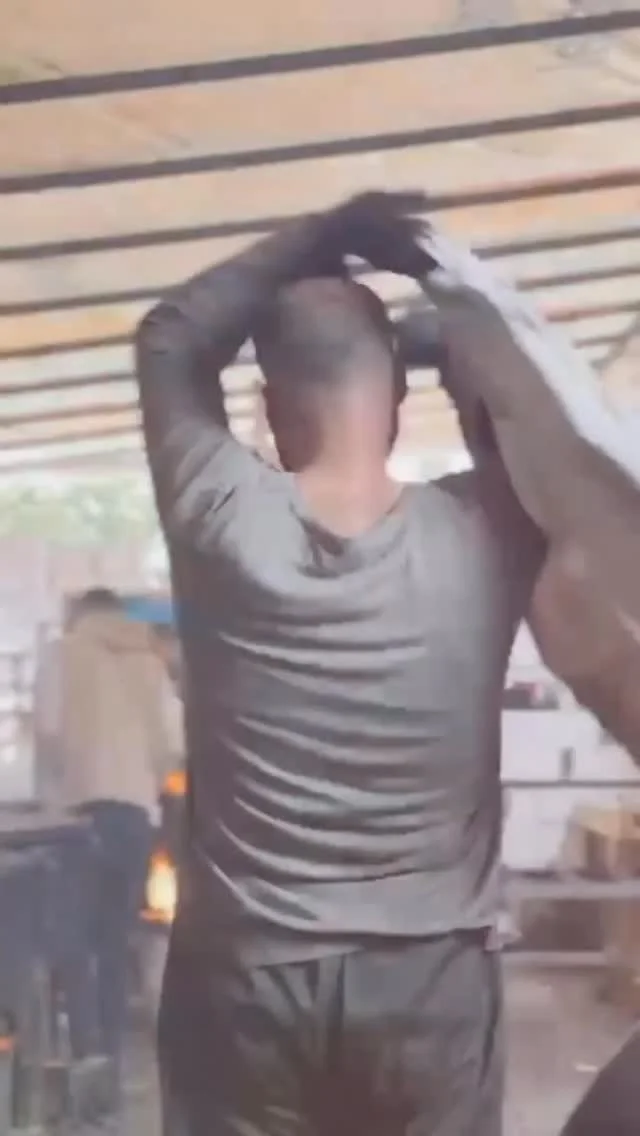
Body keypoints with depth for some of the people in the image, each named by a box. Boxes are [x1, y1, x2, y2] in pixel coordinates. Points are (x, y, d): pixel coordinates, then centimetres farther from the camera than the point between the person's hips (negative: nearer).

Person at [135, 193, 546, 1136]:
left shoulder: (222, 524, -11)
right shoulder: (477, 537, -9)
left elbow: (170, 339, 6)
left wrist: (323, 236, 5)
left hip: (244, 979, 0)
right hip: (430, 983, 1)